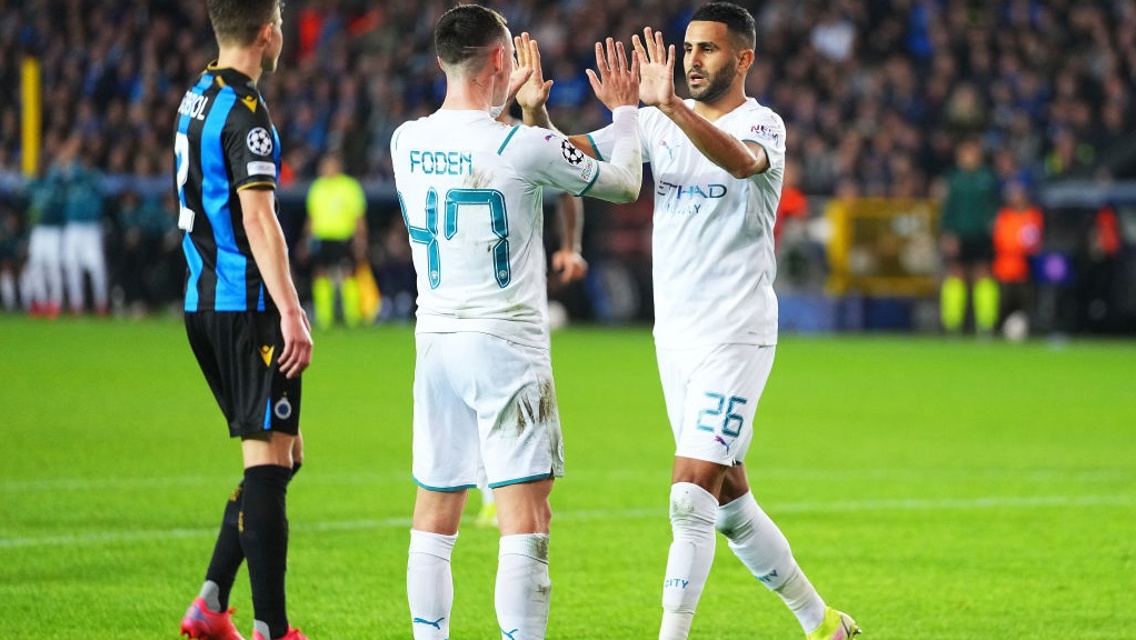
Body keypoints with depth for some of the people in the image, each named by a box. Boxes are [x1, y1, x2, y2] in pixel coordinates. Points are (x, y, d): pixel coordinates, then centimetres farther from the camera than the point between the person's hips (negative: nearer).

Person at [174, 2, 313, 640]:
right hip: (247, 306, -9)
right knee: (271, 457, -7)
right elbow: (258, 217, -22)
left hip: (205, 301, 9)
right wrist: (291, 312, -23)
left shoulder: (198, 98, 14)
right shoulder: (245, 113, -15)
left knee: (283, 453, 15)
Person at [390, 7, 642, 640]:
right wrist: (625, 109, 17)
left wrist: (510, 102, 35)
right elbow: (624, 183, 1)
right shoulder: (523, 146, -13)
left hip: (436, 343, 6)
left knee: (435, 519, 12)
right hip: (507, 347, -6)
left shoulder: (407, 142, 2)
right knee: (527, 521, -6)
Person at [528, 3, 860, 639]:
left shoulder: (762, 124, -10)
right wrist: (534, 110, -18)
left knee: (691, 496, -15)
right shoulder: (660, 122, 9)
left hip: (735, 336, -7)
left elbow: (739, 159, -35)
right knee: (729, 503, 13)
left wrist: (671, 106, -50)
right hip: (675, 335, 7)